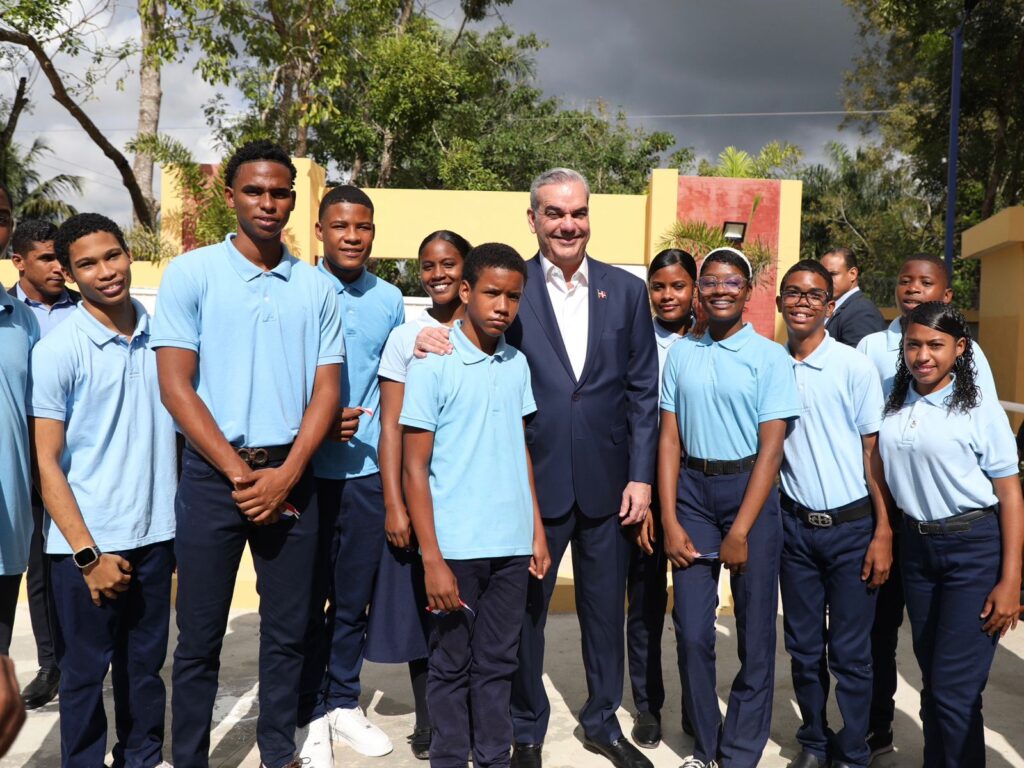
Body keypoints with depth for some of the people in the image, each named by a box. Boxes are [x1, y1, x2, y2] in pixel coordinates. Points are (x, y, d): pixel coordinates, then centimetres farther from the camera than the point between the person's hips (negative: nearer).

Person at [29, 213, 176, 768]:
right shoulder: (58, 349, -9)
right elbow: (47, 463, -8)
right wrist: (87, 553, -11)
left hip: (156, 534, 4)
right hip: (87, 542, -3)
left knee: (146, 664, 16)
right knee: (85, 670, 10)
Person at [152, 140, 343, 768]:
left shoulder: (317, 288, 6)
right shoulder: (191, 274, -1)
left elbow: (327, 389, 4)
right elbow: (176, 386, -6)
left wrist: (284, 475, -9)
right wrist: (240, 473, -10)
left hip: (291, 476, 2)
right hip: (212, 474, -2)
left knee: (288, 630, 11)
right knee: (200, 636, 6)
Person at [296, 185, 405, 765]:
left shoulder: (390, 299, 6)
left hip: (368, 471, 3)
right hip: (309, 470, -3)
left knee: (355, 594, 12)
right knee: (308, 595, 8)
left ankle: (343, 702, 30)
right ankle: (310, 714, 24)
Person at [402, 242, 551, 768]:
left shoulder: (518, 364, 7)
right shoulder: (433, 365, -8)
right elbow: (414, 468, -8)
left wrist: (537, 532, 10)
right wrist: (432, 559, -13)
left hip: (511, 546, 4)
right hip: (457, 548, -4)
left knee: (498, 664, 14)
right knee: (452, 666, 10)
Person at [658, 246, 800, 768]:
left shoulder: (770, 357, -4)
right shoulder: (681, 354, 5)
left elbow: (771, 448, -8)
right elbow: (669, 440, 4)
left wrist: (740, 531, -12)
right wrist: (670, 521, -4)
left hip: (749, 490, -2)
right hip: (691, 490, 2)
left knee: (755, 629, 7)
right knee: (691, 629, 5)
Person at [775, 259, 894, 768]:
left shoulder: (854, 367, -7)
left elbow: (874, 452, -5)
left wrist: (883, 533, -9)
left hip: (851, 526, -3)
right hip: (795, 524, 3)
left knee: (849, 653, 5)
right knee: (804, 647, 13)